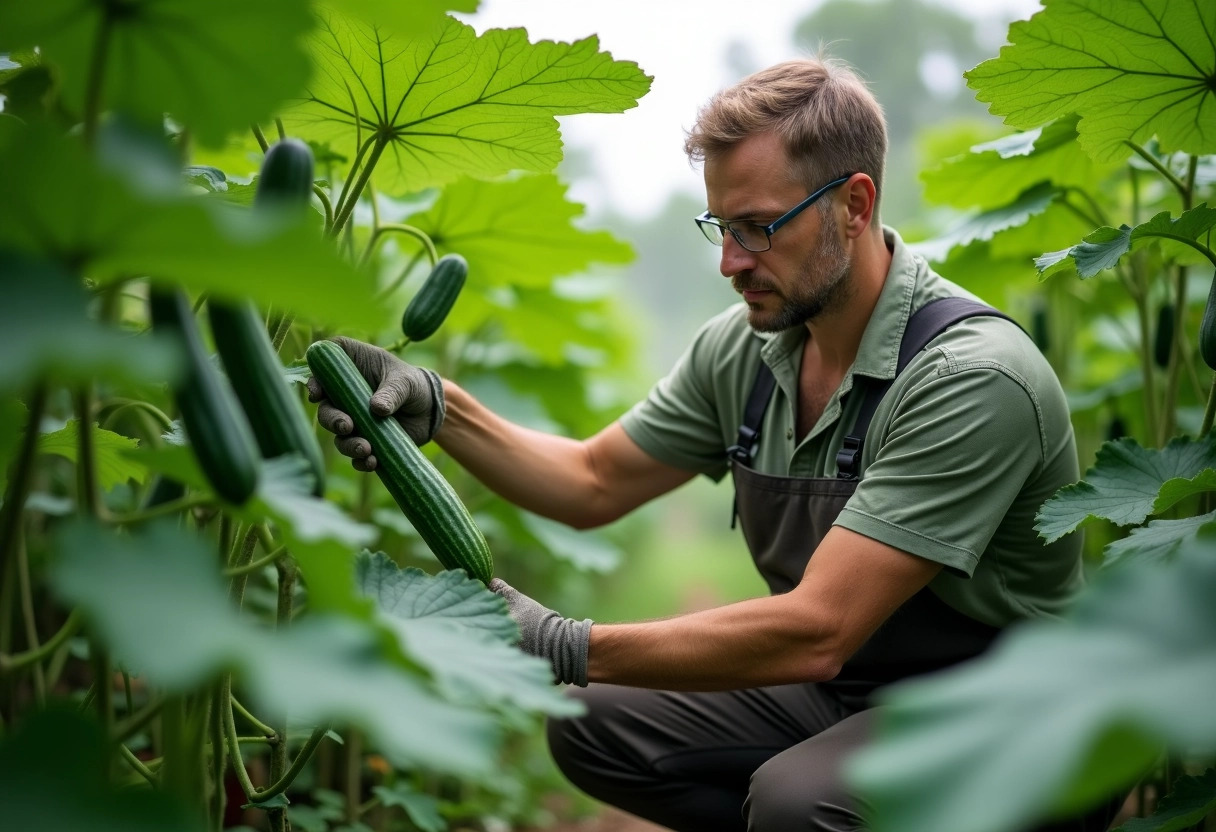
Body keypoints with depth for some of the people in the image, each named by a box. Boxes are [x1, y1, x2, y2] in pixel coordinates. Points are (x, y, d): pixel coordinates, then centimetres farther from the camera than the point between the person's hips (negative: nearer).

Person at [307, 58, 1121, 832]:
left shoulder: (971, 377, -26)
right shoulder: (742, 346, -2)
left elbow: (815, 631, -31)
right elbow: (594, 482, 8)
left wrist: (565, 648, -31)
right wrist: (435, 405, -8)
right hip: (843, 690, 7)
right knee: (593, 725, -4)